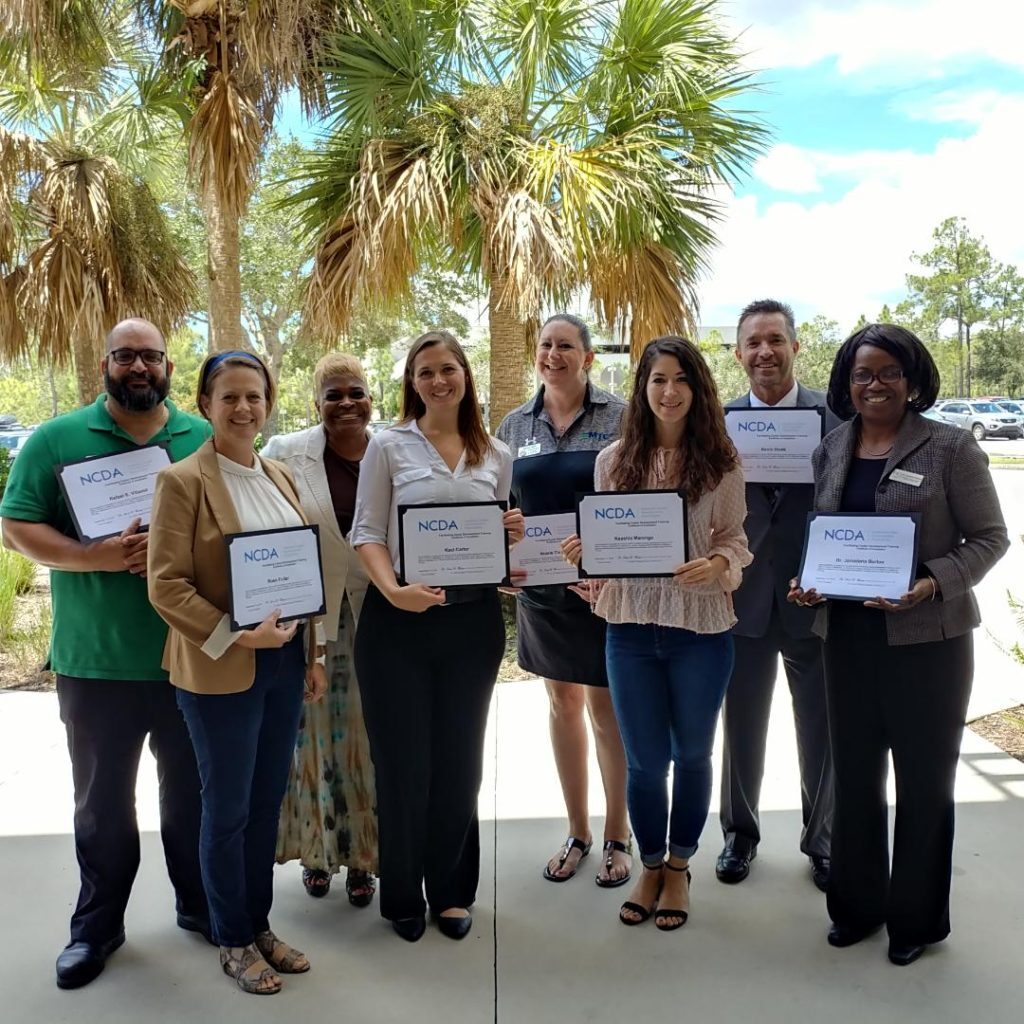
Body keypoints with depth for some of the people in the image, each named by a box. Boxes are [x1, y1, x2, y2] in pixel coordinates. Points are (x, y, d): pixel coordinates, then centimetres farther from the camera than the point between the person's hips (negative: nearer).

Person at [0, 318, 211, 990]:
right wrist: (97, 557, -21)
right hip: (95, 661, -1)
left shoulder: (206, 441, 2)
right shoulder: (57, 440, -1)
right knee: (102, 801, 14)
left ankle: (200, 905, 36)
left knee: (192, 792, 16)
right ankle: (97, 924, 33)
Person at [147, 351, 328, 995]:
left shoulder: (280, 478, 10)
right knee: (228, 809, 8)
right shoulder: (182, 480, -9)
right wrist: (236, 636, -19)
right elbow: (166, 586, -13)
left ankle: (261, 926, 33)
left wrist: (313, 654, 10)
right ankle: (234, 942, 27)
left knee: (268, 803, 16)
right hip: (220, 671, -6)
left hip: (284, 663, 6)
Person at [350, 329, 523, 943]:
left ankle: (451, 890, 32)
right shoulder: (388, 447, -1)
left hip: (474, 618, 3)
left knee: (459, 757, 13)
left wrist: (513, 534, -8)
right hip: (399, 619, -3)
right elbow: (367, 532, -5)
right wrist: (393, 590, -22)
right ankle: (403, 895, 27)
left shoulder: (496, 454, 9)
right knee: (403, 759, 6)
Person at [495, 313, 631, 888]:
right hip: (542, 585, 4)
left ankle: (618, 836, 25)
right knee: (563, 703, 14)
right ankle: (578, 833, 30)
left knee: (605, 707, 4)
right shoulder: (515, 426, 7)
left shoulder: (619, 417, -5)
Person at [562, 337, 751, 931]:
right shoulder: (615, 459, 1)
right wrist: (584, 551, -15)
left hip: (701, 626, -1)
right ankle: (651, 867, 36)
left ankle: (679, 869, 38)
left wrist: (717, 564, -20)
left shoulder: (721, 461, -3)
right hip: (632, 625, 1)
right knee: (645, 759, 12)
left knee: (692, 754, 16)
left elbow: (736, 538, 0)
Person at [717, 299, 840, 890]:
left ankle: (822, 840, 36)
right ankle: (741, 832, 37)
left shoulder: (837, 416, -4)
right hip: (745, 597, 1)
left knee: (822, 729, 13)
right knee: (743, 725, 15)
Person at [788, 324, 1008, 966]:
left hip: (927, 637, -4)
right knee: (854, 774, 14)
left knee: (924, 779, 11)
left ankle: (918, 919, 30)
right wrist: (805, 583, -4)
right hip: (848, 635, 4)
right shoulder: (831, 451, 7)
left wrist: (934, 583, -22)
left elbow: (990, 538, -6)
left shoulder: (951, 448, -6)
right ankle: (857, 905, 33)